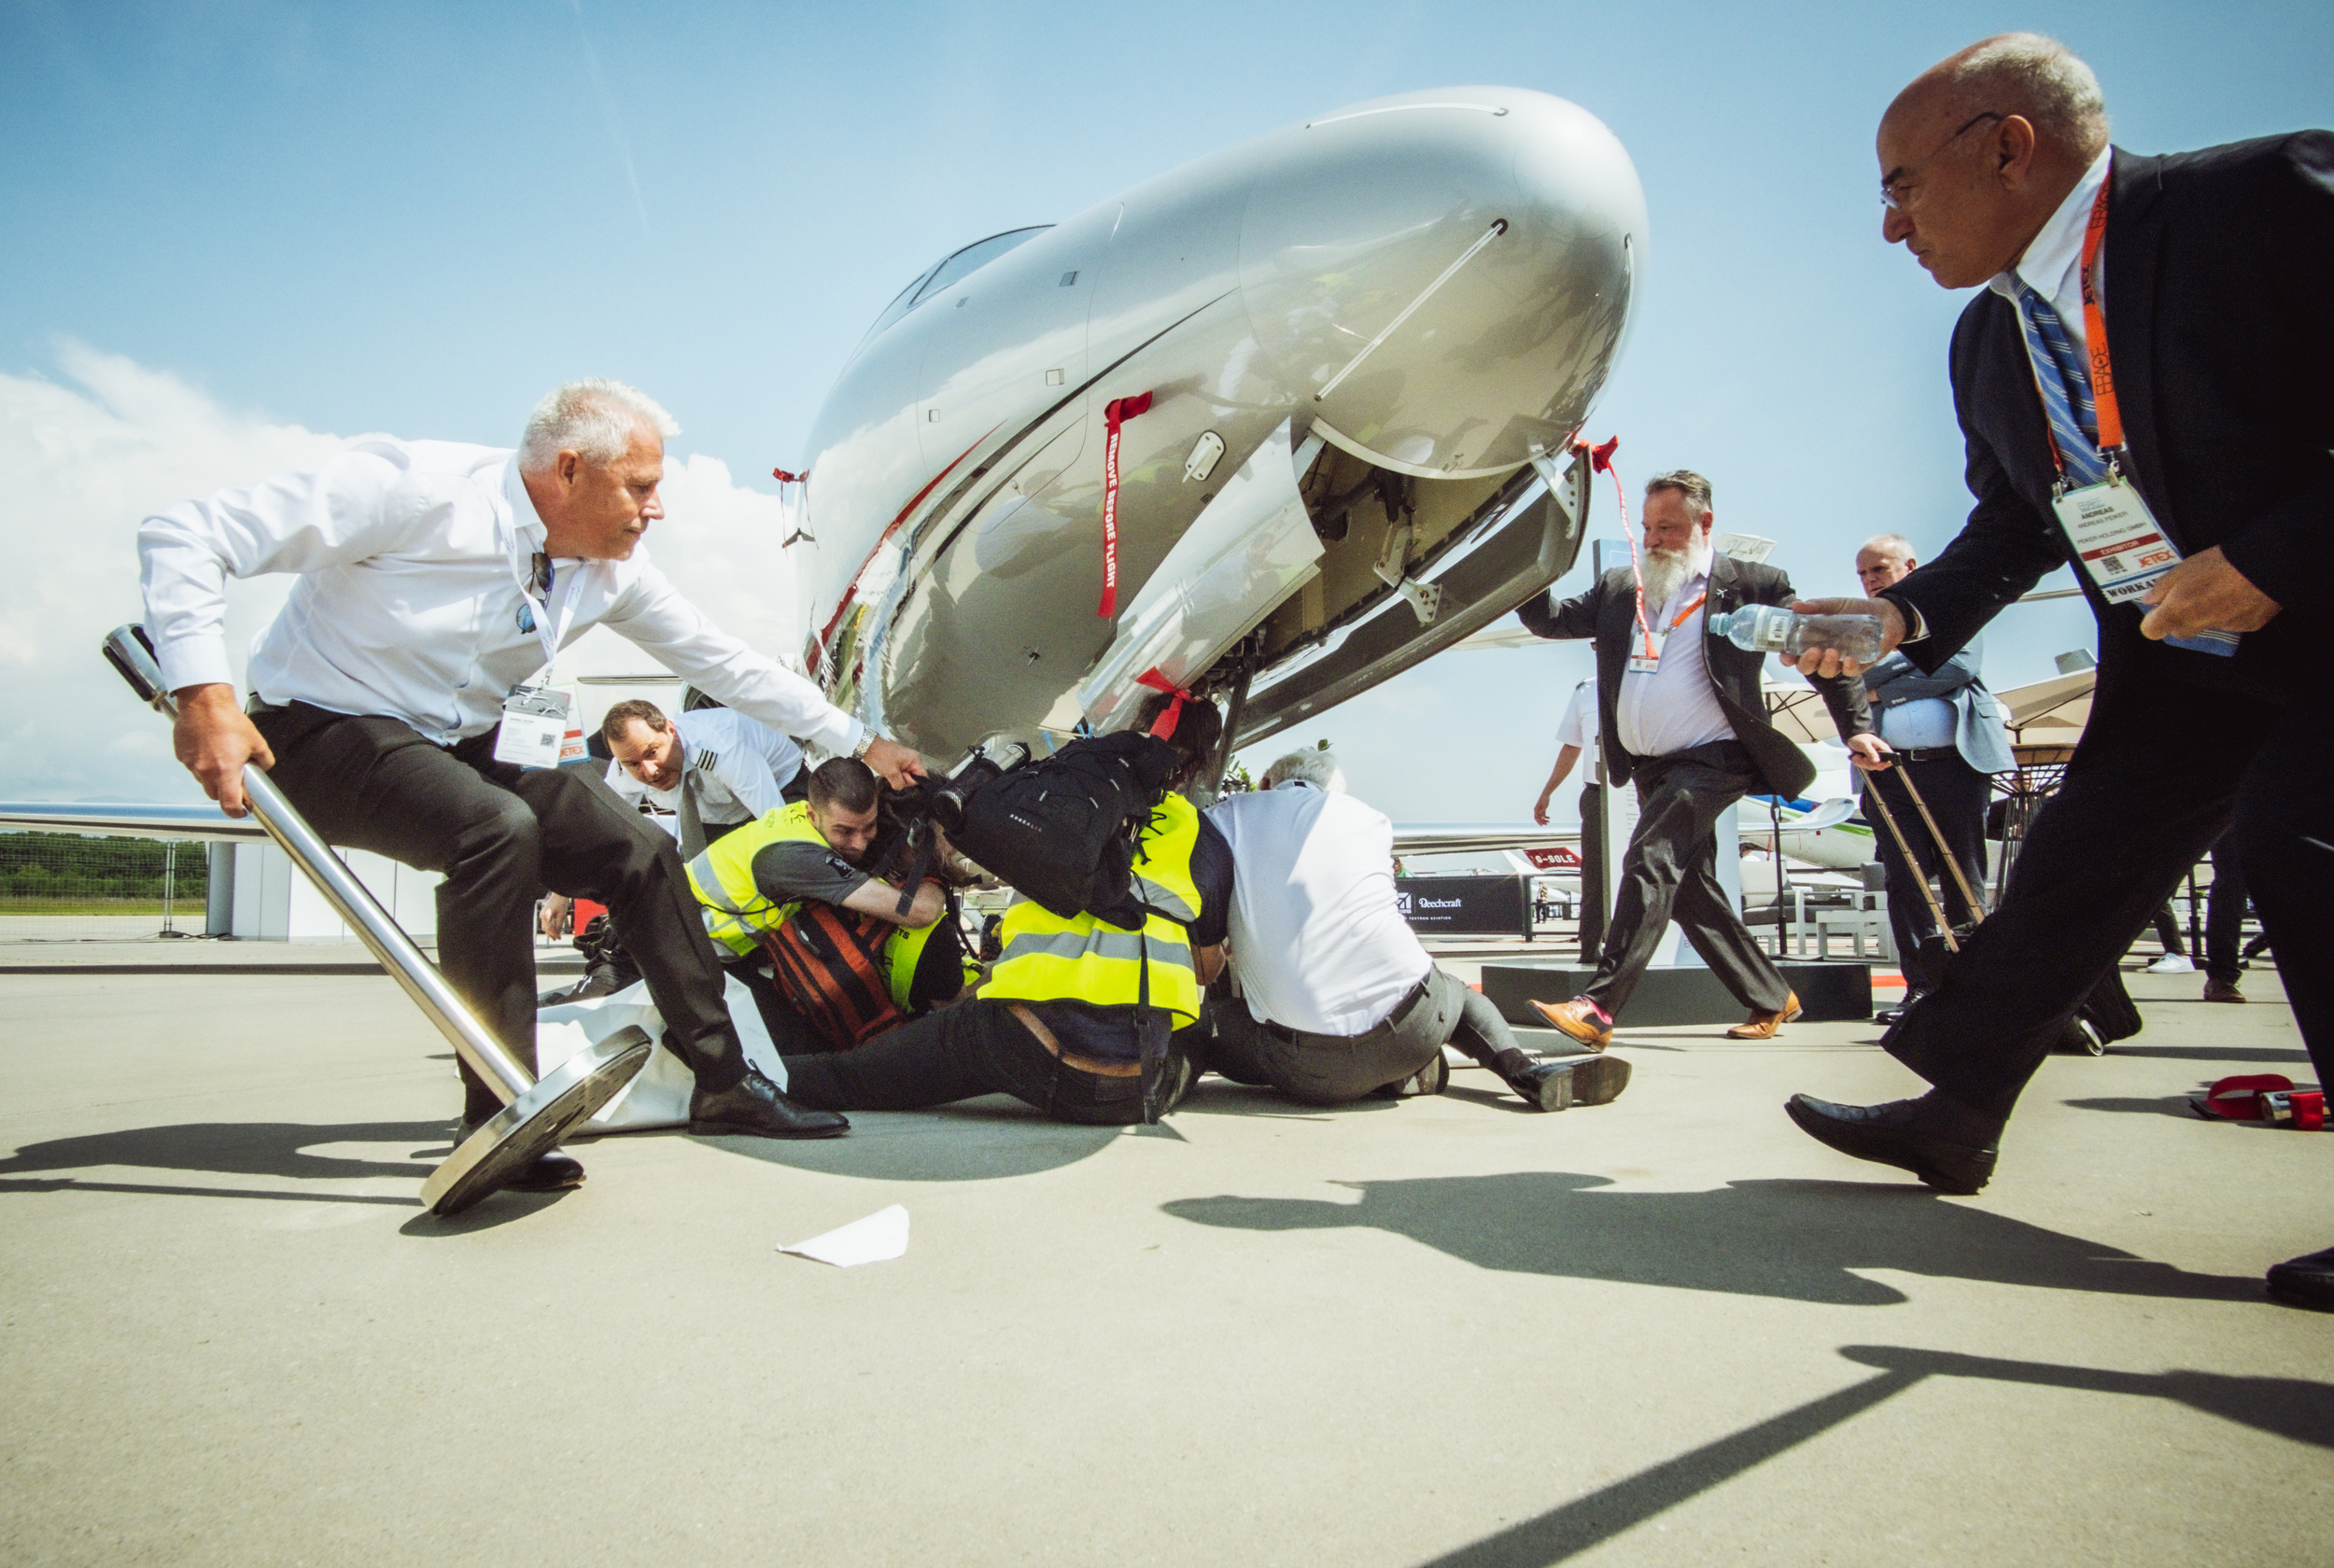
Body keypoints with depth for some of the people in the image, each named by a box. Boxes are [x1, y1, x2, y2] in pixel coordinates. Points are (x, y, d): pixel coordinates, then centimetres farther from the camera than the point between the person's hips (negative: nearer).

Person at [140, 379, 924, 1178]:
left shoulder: (612, 570, -4)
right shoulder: (416, 487, -24)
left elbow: (724, 662, 4)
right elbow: (184, 535, -23)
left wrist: (862, 741, 5)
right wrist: (204, 693, -35)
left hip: (465, 749, 7)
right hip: (327, 731, -7)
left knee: (644, 851, -5)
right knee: (498, 829, -34)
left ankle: (722, 1081, 5)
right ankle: (499, 1120, -24)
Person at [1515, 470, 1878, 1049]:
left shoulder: (1751, 584, 1)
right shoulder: (1619, 590, 14)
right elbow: (1551, 619, 10)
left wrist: (1856, 727, -3)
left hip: (1712, 759, -7)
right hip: (1651, 766, 7)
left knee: (1650, 860, -23)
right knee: (1689, 887, 10)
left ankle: (1598, 1006, -28)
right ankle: (1771, 998, 26)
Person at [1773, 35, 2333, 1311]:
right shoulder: (1988, 344, 4)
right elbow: (2016, 522, 14)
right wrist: (1907, 612, -1)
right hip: (2176, 663, 7)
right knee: (2070, 869, 6)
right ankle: (1952, 1114, 16)